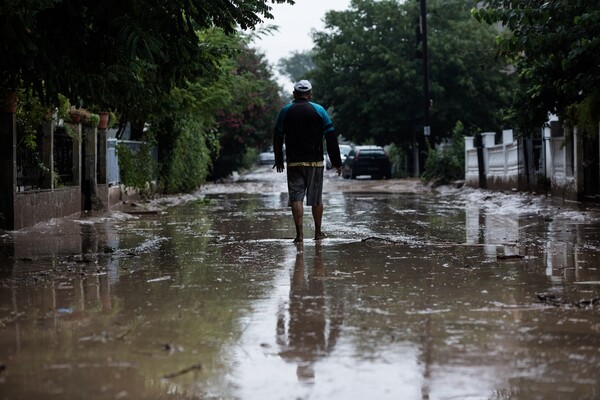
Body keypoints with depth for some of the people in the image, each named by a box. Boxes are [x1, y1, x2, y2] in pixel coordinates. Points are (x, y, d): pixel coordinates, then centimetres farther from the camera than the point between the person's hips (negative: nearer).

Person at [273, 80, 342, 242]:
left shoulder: (285, 111, 3)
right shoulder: (319, 110, 0)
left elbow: (277, 138, 8)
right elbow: (331, 137, -2)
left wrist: (278, 160, 19)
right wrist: (337, 162, 2)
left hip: (294, 162, 0)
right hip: (315, 162, 0)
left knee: (296, 197, -2)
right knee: (316, 199, 9)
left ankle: (299, 233, -13)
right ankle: (318, 233, 16)